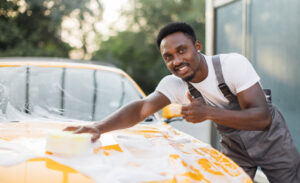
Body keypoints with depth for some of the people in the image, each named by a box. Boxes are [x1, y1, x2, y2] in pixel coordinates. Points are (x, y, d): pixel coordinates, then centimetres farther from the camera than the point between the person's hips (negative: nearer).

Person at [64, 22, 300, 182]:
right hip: (234, 145, 3)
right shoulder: (174, 84, -16)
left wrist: (208, 113, -46)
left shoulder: (233, 64, -29)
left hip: (270, 138, -3)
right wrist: (99, 127, -50)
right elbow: (141, 107, -31)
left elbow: (262, 118, -34)